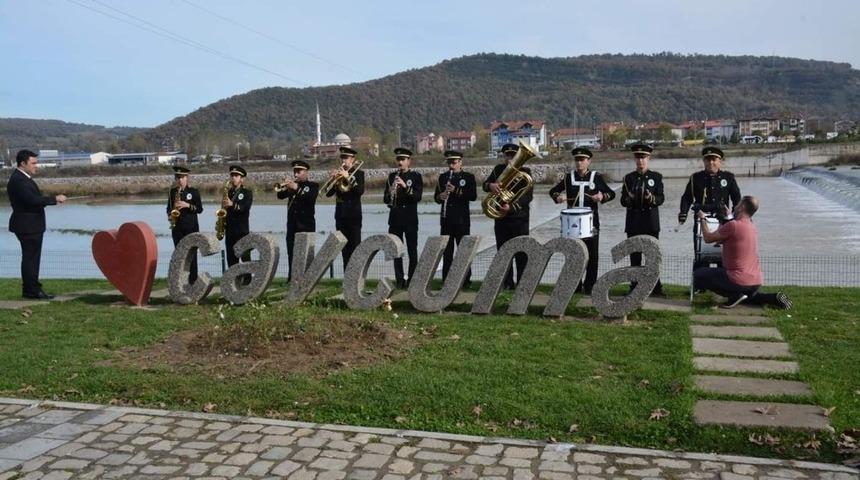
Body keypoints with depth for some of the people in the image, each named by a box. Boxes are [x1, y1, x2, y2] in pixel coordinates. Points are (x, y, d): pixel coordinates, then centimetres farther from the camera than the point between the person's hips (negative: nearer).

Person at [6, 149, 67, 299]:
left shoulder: (24, 178, 15)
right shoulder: (17, 180, -18)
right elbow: (32, 200, -26)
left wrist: (52, 199, 4)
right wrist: (54, 198, -20)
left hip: (32, 226, 11)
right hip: (27, 226, -11)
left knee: (31, 258, 14)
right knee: (30, 257, -5)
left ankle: (30, 290, 21)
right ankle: (33, 290, 0)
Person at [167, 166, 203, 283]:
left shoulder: (193, 191, 1)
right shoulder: (172, 191, 10)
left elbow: (200, 209, -3)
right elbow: (169, 208, 17)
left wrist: (187, 205, -18)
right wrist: (171, 214, -4)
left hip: (191, 227, -2)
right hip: (177, 228, 3)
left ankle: (193, 281, 2)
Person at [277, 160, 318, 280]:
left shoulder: (313, 185, 3)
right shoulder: (292, 185, 16)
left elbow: (311, 198, -17)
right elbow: (280, 196, 5)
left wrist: (296, 188, -25)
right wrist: (284, 188, -16)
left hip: (306, 224, -4)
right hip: (292, 223, 4)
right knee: (291, 252, 3)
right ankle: (291, 278, 9)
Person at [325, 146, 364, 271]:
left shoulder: (358, 173, 0)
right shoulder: (338, 173, 12)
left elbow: (361, 191, -17)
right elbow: (329, 193, 6)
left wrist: (348, 177, -24)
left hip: (354, 215, -5)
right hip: (340, 215, 5)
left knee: (355, 247, -6)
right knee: (344, 248, 8)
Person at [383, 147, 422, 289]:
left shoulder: (416, 176, 1)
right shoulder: (392, 176, 10)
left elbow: (418, 197, -10)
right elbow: (385, 199, 8)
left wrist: (405, 186, -23)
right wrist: (390, 193, -14)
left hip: (410, 218, -3)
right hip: (395, 217, 3)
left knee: (412, 251, -1)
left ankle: (412, 281, 5)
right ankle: (399, 280, 10)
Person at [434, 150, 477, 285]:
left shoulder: (468, 177, 2)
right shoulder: (443, 177, 12)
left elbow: (473, 196, -10)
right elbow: (436, 197, 13)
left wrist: (456, 190, -20)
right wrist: (440, 197, -10)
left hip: (462, 219, -3)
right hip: (446, 219, 3)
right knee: (447, 250, 6)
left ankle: (466, 280, 6)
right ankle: (446, 279, 13)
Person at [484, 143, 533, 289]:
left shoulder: (525, 172, -3)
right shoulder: (498, 169, 11)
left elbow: (528, 196, -11)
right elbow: (485, 184, 4)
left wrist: (512, 207, -26)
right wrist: (490, 185, -21)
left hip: (519, 218, -4)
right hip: (500, 218, 4)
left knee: (521, 255, -2)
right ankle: (507, 284, 19)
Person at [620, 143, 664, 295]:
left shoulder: (656, 177, 4)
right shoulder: (628, 178, 7)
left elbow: (661, 198, -3)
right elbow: (623, 201, 4)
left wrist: (652, 198, -24)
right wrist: (628, 199, -18)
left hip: (651, 222, -1)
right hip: (633, 223, 1)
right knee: (635, 256, 5)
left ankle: (655, 287, 7)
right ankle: (635, 287, 11)